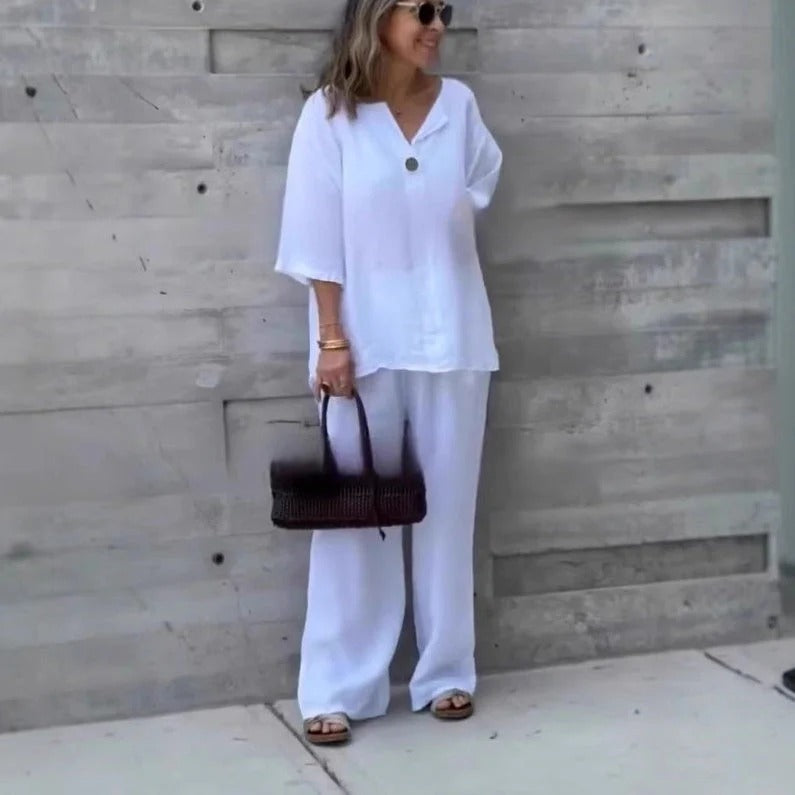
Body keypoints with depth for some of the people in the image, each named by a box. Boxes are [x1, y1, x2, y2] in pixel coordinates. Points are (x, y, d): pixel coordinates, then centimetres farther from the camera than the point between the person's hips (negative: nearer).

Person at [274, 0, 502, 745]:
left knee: (447, 507, 9)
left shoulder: (457, 103, 3)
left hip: (451, 338, 3)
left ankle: (446, 671, 21)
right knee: (354, 511, 2)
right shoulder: (329, 111, -5)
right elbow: (317, 236, -7)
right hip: (365, 340, -3)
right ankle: (338, 688, 11)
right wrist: (331, 338, -11)